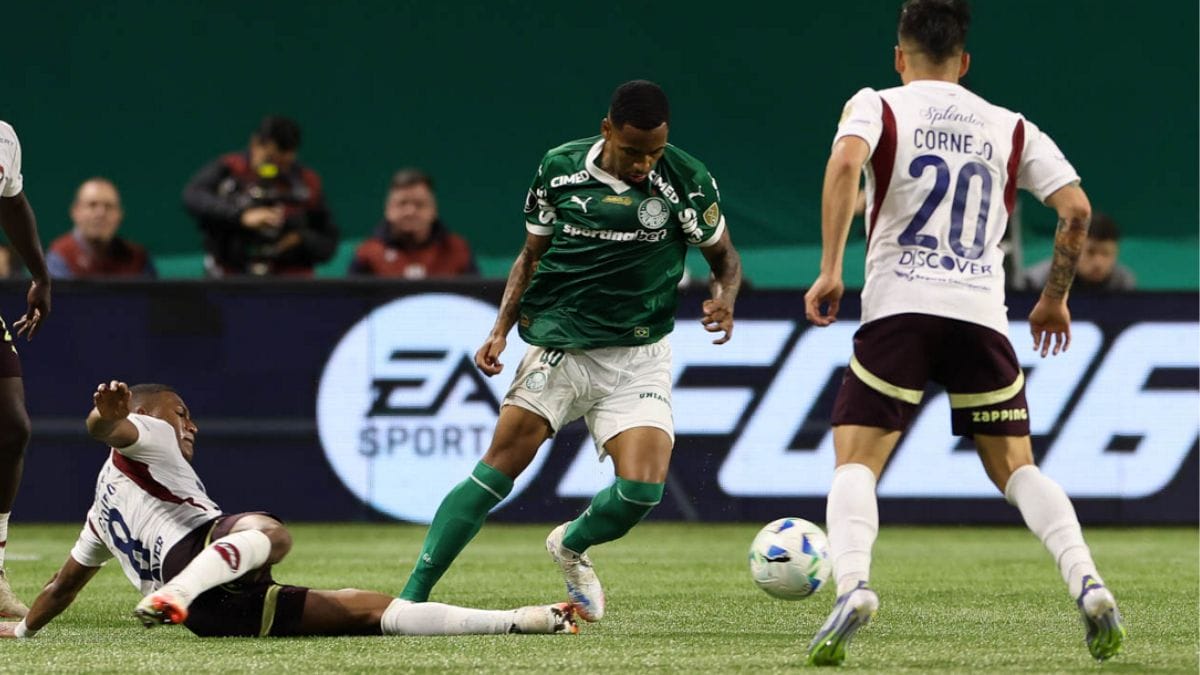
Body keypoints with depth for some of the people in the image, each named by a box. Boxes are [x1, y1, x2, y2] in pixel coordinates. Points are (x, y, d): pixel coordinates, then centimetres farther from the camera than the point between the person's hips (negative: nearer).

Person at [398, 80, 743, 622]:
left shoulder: (686, 181, -6)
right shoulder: (559, 168, -2)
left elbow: (724, 257, 8)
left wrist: (725, 295, -15)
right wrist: (501, 329, 1)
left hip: (639, 358, 0)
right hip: (560, 347, 0)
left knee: (643, 488, -16)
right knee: (497, 470, -13)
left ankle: (570, 546, 19)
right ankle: (410, 599, -8)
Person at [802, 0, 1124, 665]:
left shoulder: (878, 106, 9)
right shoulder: (1010, 128, 18)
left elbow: (844, 163, -12)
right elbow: (1076, 209, 9)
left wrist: (829, 271, -11)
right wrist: (1055, 298, 22)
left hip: (898, 309, -3)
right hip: (981, 312, 3)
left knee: (855, 463, -1)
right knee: (1016, 468, 12)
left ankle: (852, 583, -28)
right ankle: (1086, 581, -10)